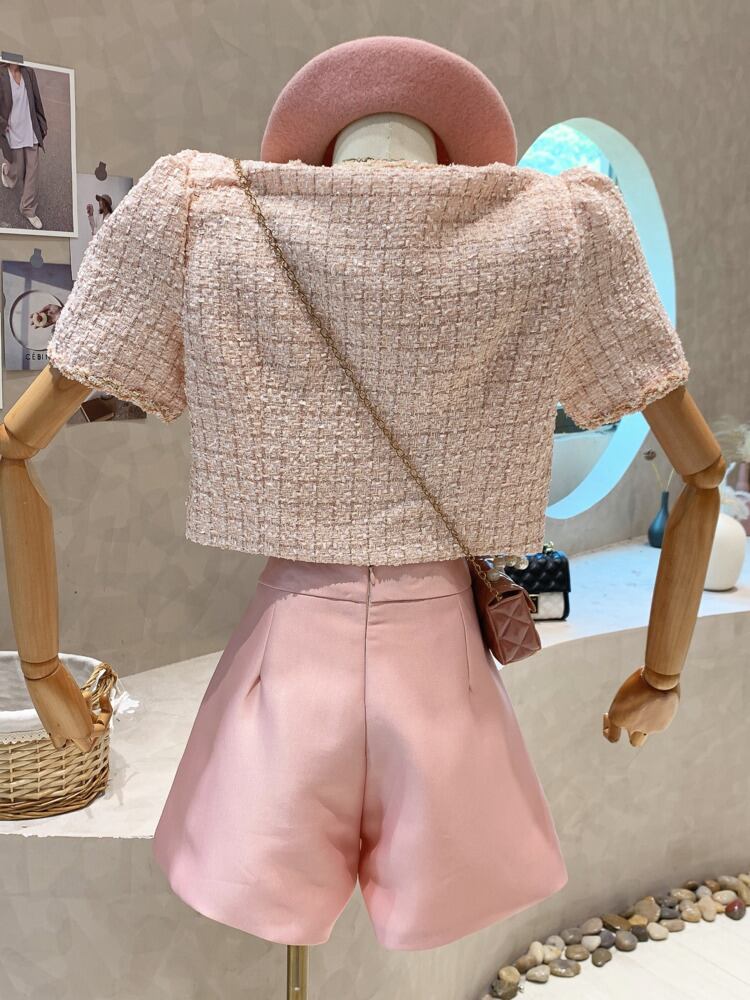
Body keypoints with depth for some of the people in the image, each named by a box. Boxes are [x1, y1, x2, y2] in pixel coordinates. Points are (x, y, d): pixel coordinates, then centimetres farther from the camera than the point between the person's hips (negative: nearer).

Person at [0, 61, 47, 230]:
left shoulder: (29, 72, -4)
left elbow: (37, 101, 6)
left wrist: (42, 124, 10)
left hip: (31, 132, 3)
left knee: (33, 173, 5)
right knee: (19, 172, 13)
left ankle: (29, 210, 20)